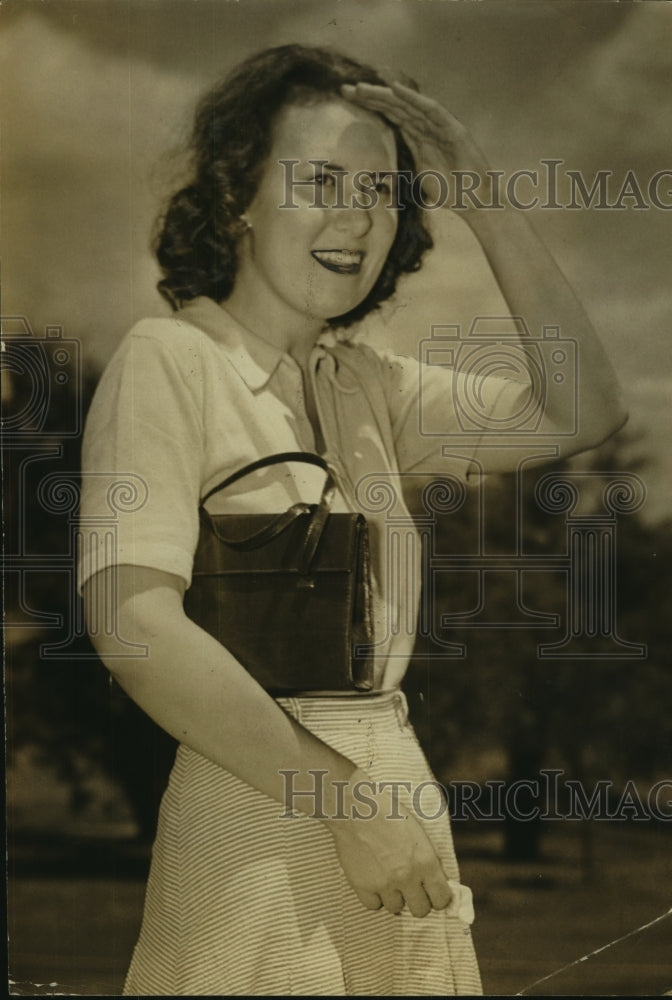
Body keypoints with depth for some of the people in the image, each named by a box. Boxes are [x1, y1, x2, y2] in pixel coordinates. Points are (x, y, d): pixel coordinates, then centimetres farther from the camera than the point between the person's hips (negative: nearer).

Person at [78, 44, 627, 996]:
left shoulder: (364, 383, 12)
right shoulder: (169, 361, -8)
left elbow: (580, 411, 4)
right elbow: (135, 628, -19)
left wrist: (481, 192, 0)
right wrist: (345, 799, -19)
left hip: (395, 814, 7)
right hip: (257, 838, -7)